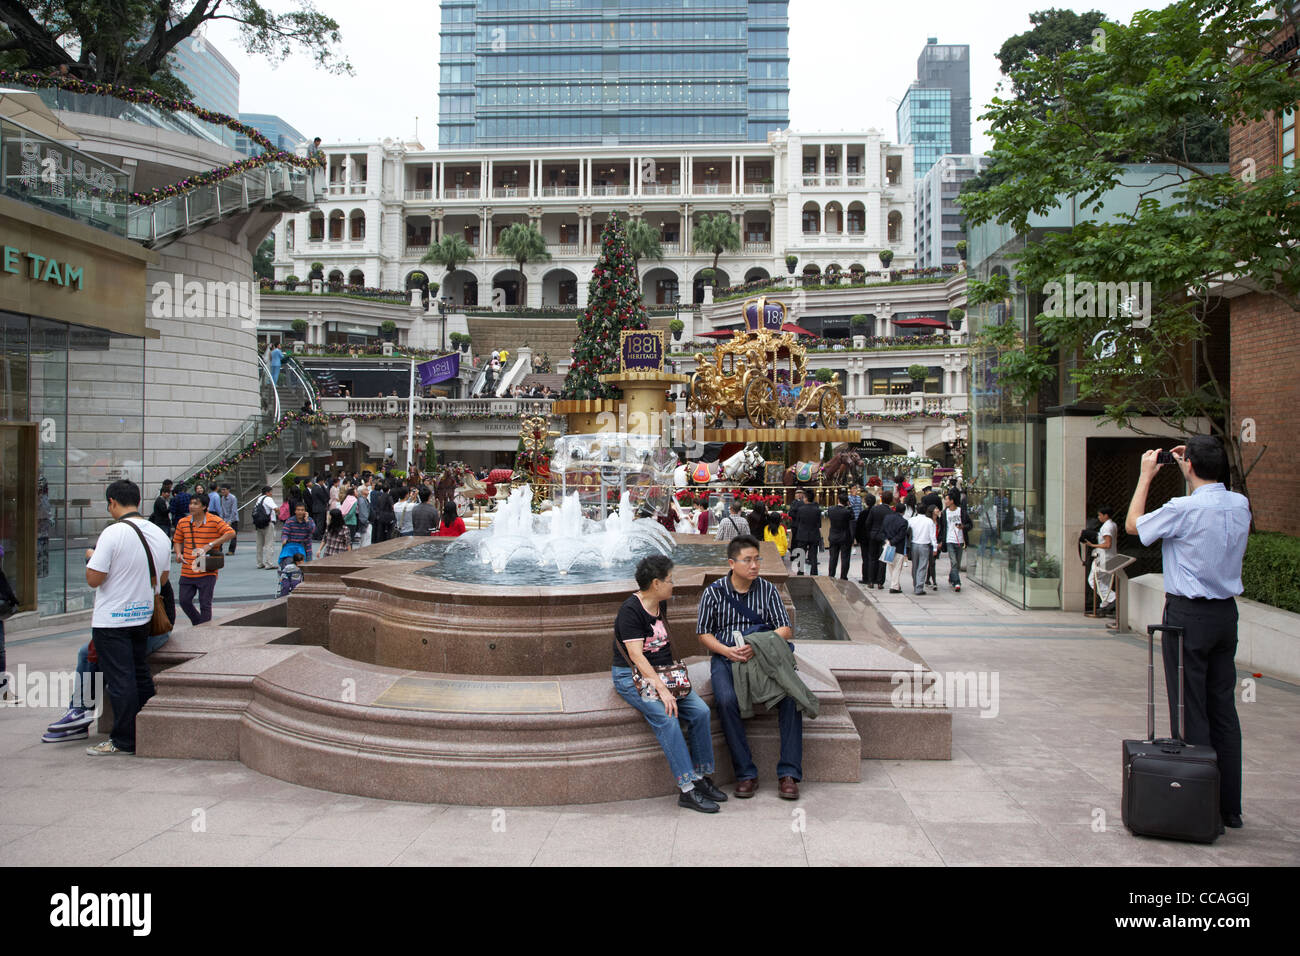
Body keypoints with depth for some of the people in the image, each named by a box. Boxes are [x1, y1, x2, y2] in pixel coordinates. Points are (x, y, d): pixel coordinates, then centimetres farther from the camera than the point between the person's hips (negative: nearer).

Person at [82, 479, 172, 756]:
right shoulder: (159, 534, 4)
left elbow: (94, 578, -18)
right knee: (140, 675, 17)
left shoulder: (113, 533, -18)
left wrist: (91, 556, 0)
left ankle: (124, 741, 9)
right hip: (144, 616, 7)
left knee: (120, 681, 0)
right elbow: (162, 579, 13)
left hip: (111, 619, -7)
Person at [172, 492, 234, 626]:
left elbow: (231, 533, -15)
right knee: (184, 601, 8)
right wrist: (178, 553, 0)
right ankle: (199, 624, 31)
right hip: (187, 571, 5)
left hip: (207, 572, -5)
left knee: (205, 604, -1)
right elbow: (177, 540, 20)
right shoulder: (183, 522, 6)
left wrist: (211, 545, -20)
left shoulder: (214, 521, -7)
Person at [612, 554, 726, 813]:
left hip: (661, 674, 8)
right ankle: (687, 789, -26)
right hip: (631, 676, -7)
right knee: (666, 717, -29)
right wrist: (661, 689, -30)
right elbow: (637, 656, -23)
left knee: (700, 711, -13)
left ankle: (702, 778, -4)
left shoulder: (660, 605, 10)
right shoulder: (630, 611, -16)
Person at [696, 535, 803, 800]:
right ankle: (746, 773, -19)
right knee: (727, 700, -31)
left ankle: (789, 773, -17)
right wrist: (727, 651, -13)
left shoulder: (767, 590, 6)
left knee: (790, 694, -26)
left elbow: (786, 630, 2)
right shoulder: (713, 592, 3)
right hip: (725, 658, -1)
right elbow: (704, 634, 6)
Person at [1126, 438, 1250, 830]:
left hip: (1188, 614, -7)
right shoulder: (1240, 505, 2)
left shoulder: (1183, 509, -18)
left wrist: (1146, 475, 7)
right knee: (1223, 707, 13)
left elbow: (1132, 524, -1)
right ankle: (1229, 806, 21)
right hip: (1227, 612, 7)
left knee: (1190, 712, 1)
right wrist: (1192, 469, 24)